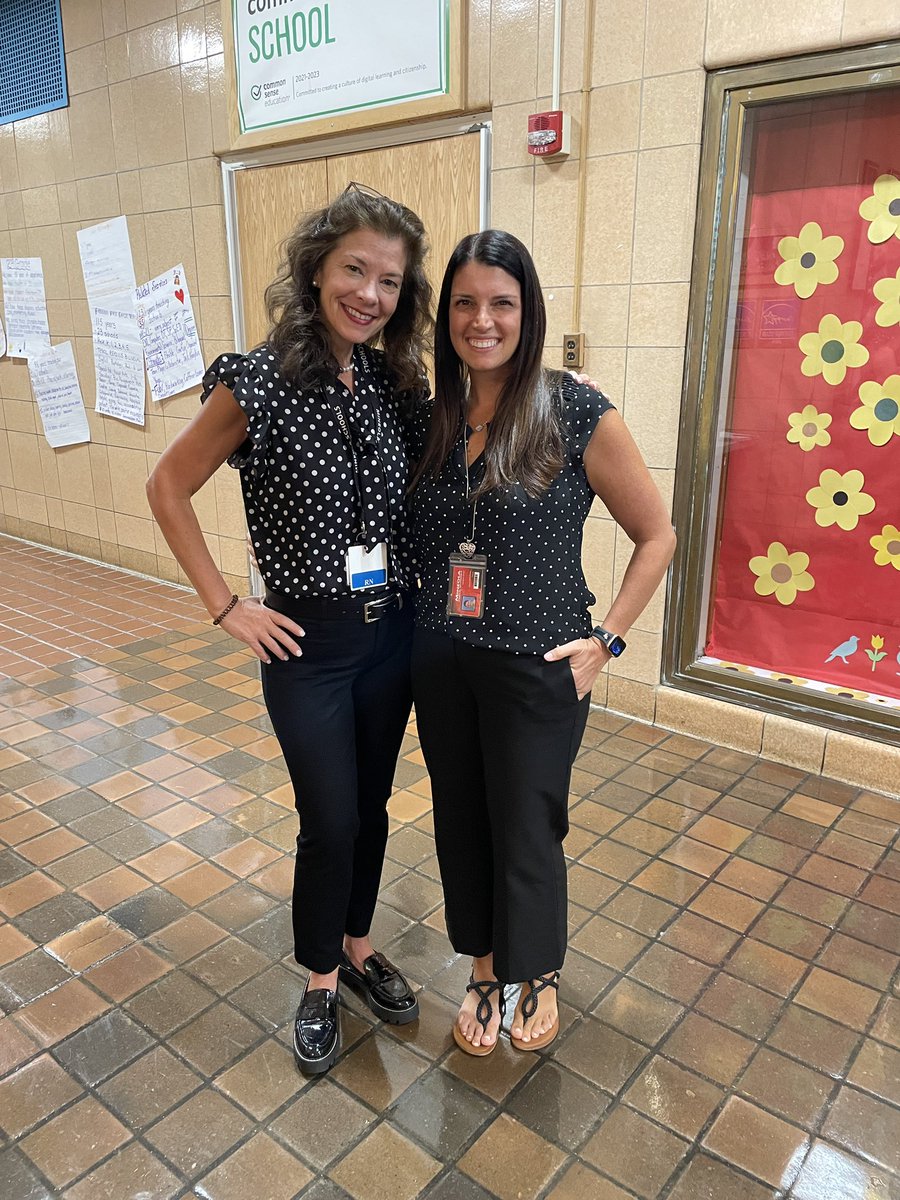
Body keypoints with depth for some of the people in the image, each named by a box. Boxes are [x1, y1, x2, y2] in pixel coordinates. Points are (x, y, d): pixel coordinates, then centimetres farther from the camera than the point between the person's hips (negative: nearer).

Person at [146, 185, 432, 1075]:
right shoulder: (258, 382, -14)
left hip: (393, 631, 5)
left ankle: (357, 946, 42)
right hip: (309, 641, -4)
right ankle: (319, 982, 32)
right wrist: (225, 608, -8)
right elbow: (168, 488, -6)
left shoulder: (396, 384, 0)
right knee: (329, 820, 6)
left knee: (370, 807, 18)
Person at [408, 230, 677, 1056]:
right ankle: (484, 970, 42)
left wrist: (607, 639, -9)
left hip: (536, 668, -4)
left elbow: (657, 535, -5)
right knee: (461, 819, 17)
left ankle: (539, 975, 41)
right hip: (440, 661, 4)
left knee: (526, 829, 11)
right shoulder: (429, 422, 2)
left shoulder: (579, 416, -11)